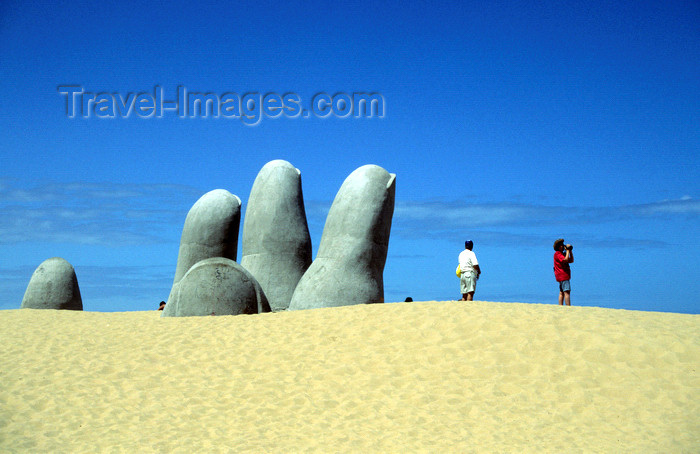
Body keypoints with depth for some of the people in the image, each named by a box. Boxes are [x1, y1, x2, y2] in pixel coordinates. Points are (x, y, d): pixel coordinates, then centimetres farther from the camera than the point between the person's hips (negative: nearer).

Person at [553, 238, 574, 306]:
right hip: (563, 275, -10)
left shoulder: (562, 254, 20)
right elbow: (566, 260, -25)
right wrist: (567, 250, -16)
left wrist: (570, 251, 13)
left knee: (562, 292, 7)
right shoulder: (557, 254, -10)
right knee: (567, 292, -15)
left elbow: (571, 260, 20)